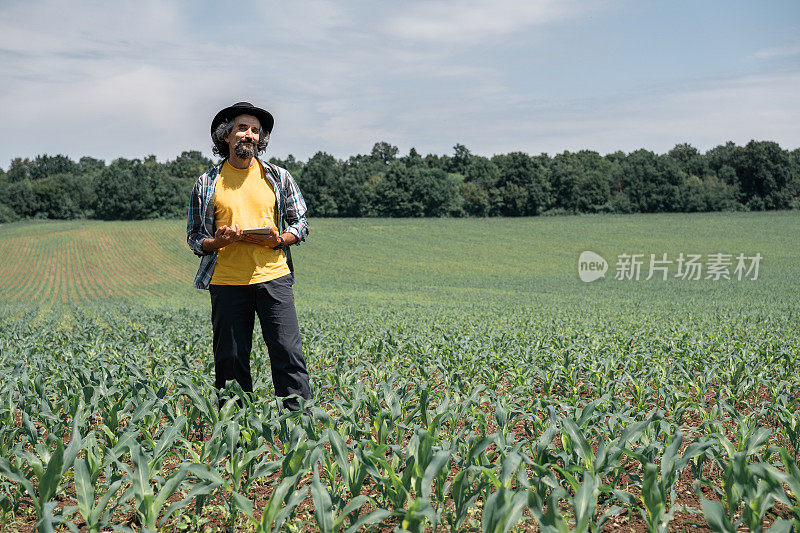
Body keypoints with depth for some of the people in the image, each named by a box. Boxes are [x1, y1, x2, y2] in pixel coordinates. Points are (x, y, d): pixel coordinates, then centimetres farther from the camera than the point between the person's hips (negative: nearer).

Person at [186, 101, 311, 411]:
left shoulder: (279, 178, 8)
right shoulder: (207, 183, 7)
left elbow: (301, 224, 13)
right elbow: (194, 239, 11)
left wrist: (279, 239, -8)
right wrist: (217, 241, -11)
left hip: (273, 276, 0)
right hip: (227, 280, 0)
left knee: (288, 355, -4)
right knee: (230, 362, 4)